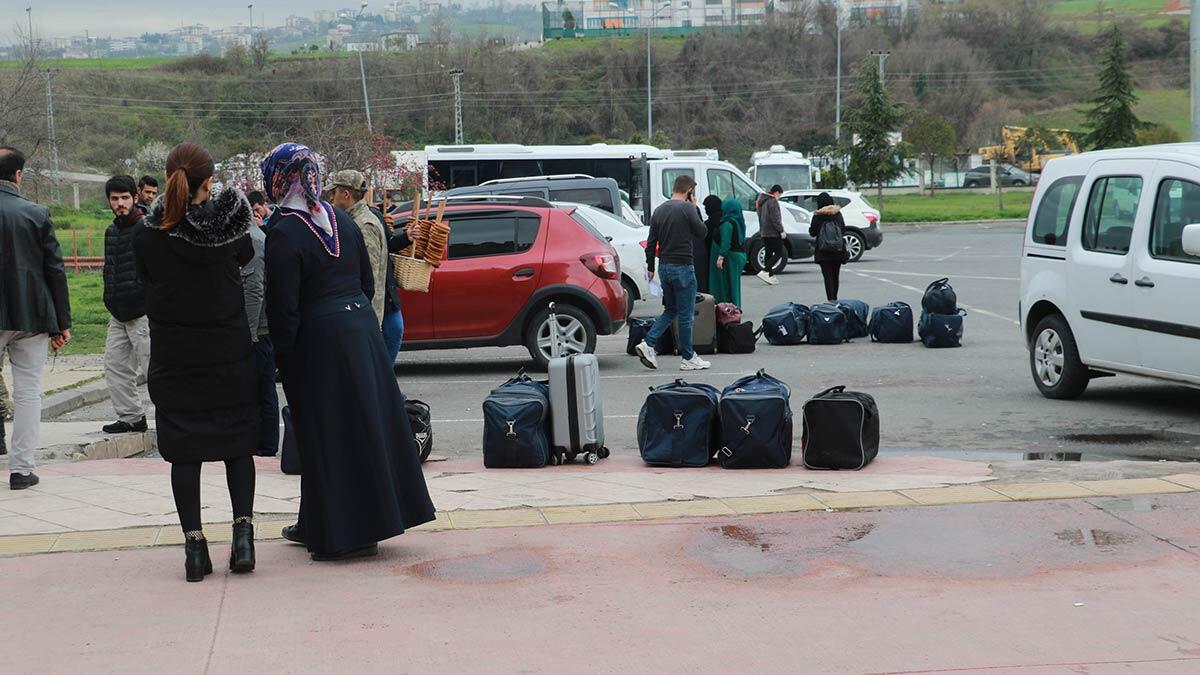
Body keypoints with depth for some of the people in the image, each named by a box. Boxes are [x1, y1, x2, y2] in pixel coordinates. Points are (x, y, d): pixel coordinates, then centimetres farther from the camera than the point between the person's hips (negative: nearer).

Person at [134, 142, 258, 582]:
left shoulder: (147, 235, -9)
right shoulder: (230, 224, -10)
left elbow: (145, 282, 3)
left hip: (173, 356, 0)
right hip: (228, 350, 0)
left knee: (184, 450, 6)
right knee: (237, 441, 11)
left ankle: (194, 544, 3)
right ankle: (243, 532, 1)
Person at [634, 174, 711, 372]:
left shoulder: (659, 210, 9)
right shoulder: (687, 209, -13)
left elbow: (651, 242, 11)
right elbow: (701, 232, -2)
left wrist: (650, 267, 18)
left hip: (664, 267, 7)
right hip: (682, 267, -7)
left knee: (670, 310, 18)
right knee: (685, 315, 2)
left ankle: (647, 344, 4)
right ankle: (689, 359, 8)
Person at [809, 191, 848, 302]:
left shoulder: (817, 216, -9)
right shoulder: (837, 214, -1)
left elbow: (812, 232, -4)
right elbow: (843, 230, 5)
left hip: (823, 252, -3)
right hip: (838, 251, 3)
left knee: (828, 276, -3)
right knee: (835, 275, 14)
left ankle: (831, 299, -14)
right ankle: (834, 299, 23)